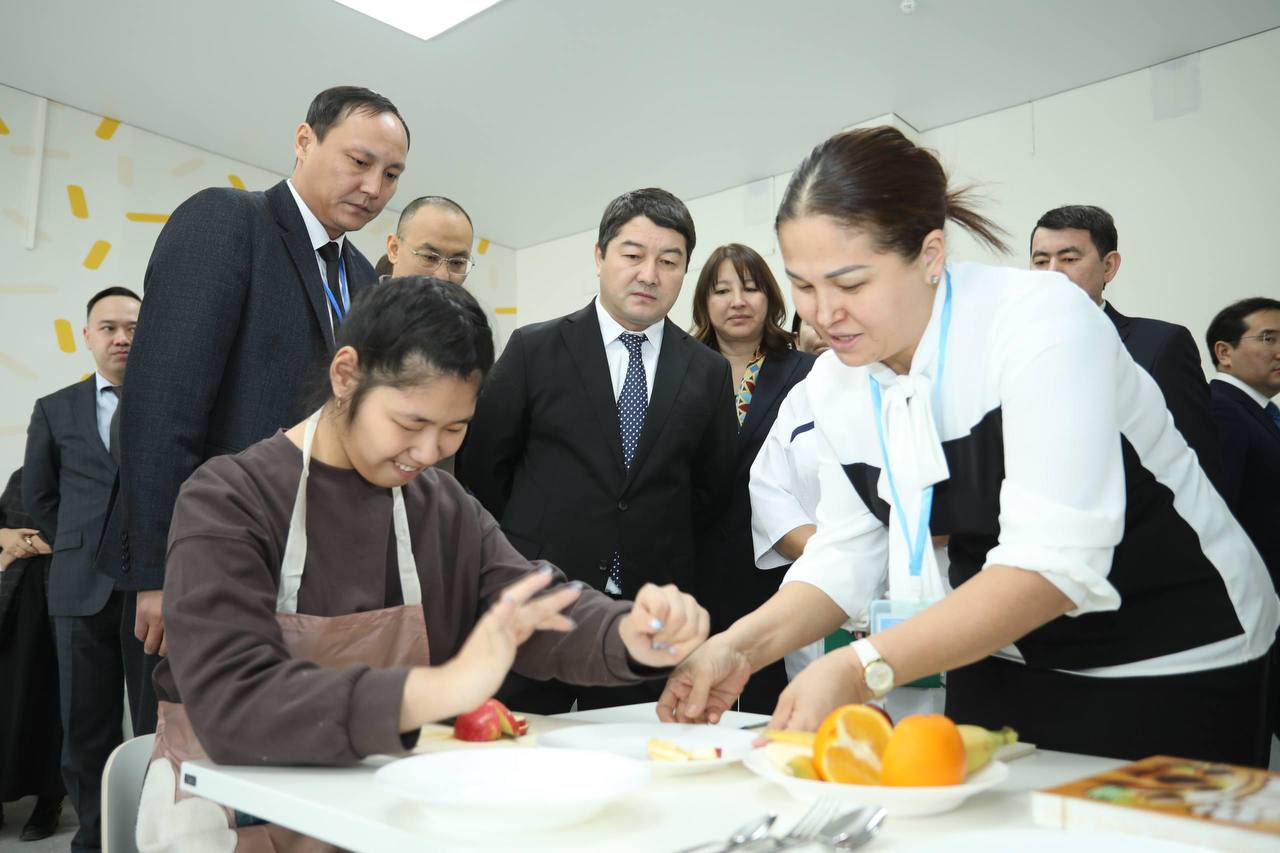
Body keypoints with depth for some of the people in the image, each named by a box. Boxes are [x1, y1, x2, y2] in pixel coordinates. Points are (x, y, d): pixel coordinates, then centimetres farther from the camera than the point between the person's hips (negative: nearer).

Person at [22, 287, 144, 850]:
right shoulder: (55, 410, 11)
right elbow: (37, 495, 18)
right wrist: (81, 549, 12)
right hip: (84, 589, 3)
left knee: (159, 724, 3)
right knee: (87, 729, 10)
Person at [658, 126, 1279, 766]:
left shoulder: (1042, 320, -26)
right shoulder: (833, 382, -5)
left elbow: (1054, 563, -33)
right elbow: (846, 551, -2)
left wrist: (862, 670, -39)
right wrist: (743, 646, -18)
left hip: (1177, 665, -5)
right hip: (1002, 662, 5)